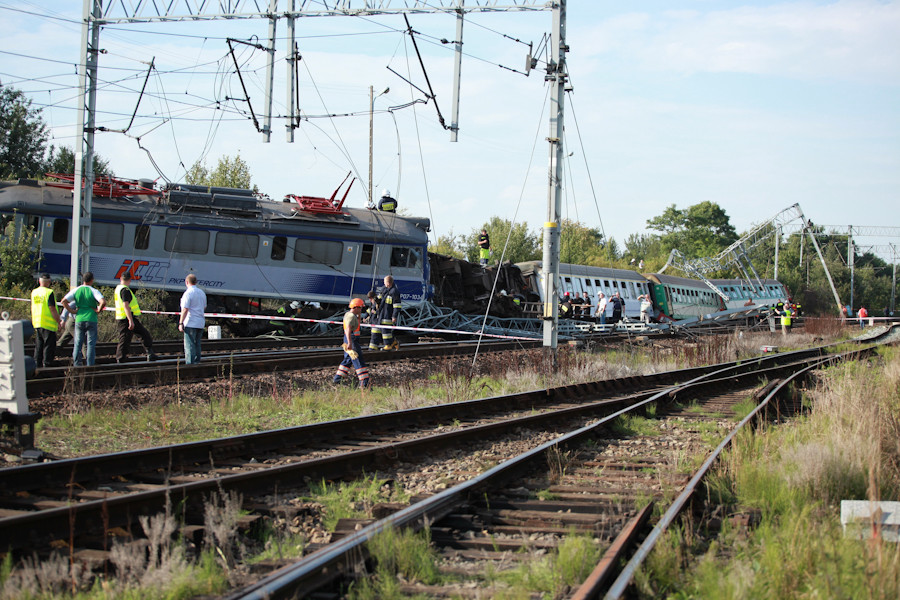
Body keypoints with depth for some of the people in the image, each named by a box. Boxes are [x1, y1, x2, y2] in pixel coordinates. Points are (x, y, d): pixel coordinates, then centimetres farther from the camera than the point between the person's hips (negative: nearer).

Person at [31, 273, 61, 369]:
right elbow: (52, 309, -17)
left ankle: (37, 365, 16)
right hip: (48, 324, -7)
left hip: (37, 324, 7)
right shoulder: (49, 292, -14)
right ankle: (47, 365, -3)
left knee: (38, 347, 14)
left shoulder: (34, 292, 9)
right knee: (49, 347, -2)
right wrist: (58, 322, -11)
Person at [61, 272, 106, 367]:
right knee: (91, 343, 3)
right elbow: (103, 302, -21)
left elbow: (64, 301, -3)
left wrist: (72, 311, 2)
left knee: (78, 343, 11)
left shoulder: (76, 290, 4)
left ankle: (76, 364, 11)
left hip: (79, 319, 3)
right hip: (91, 319, -3)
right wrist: (98, 310, -6)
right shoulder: (93, 291, -6)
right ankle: (90, 365, 2)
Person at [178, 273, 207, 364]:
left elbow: (185, 310, -16)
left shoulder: (188, 293, -11)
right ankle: (197, 363, 12)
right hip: (200, 323, 7)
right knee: (197, 345, 11)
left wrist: (180, 323, -13)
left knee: (189, 346, -6)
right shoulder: (202, 293, 13)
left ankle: (189, 364, -9)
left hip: (190, 323, -7)